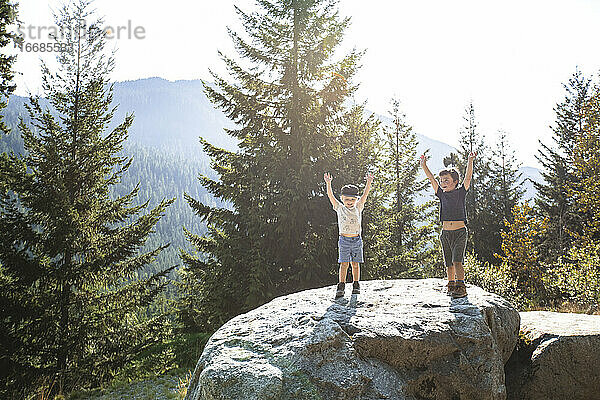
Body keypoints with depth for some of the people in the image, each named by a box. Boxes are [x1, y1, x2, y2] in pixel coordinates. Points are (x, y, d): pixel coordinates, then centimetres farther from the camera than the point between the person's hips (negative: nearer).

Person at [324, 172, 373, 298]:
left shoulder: (358, 208, 8)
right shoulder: (339, 208, 3)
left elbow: (365, 194, -1)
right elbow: (330, 196, -7)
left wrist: (369, 182, -14)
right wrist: (328, 184, -20)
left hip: (357, 240, 2)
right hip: (344, 240, -2)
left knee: (355, 264, 7)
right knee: (344, 264, -5)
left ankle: (356, 285, 18)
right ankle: (341, 286, 1)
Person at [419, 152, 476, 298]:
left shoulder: (460, 192, 0)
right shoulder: (442, 194, 9)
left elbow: (468, 177, -10)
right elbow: (432, 179, 9)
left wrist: (470, 161, -20)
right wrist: (424, 165, 5)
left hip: (460, 232, -4)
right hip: (446, 233, 4)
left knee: (457, 260, -13)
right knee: (449, 263, 11)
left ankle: (461, 287, -10)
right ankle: (451, 284, 24)